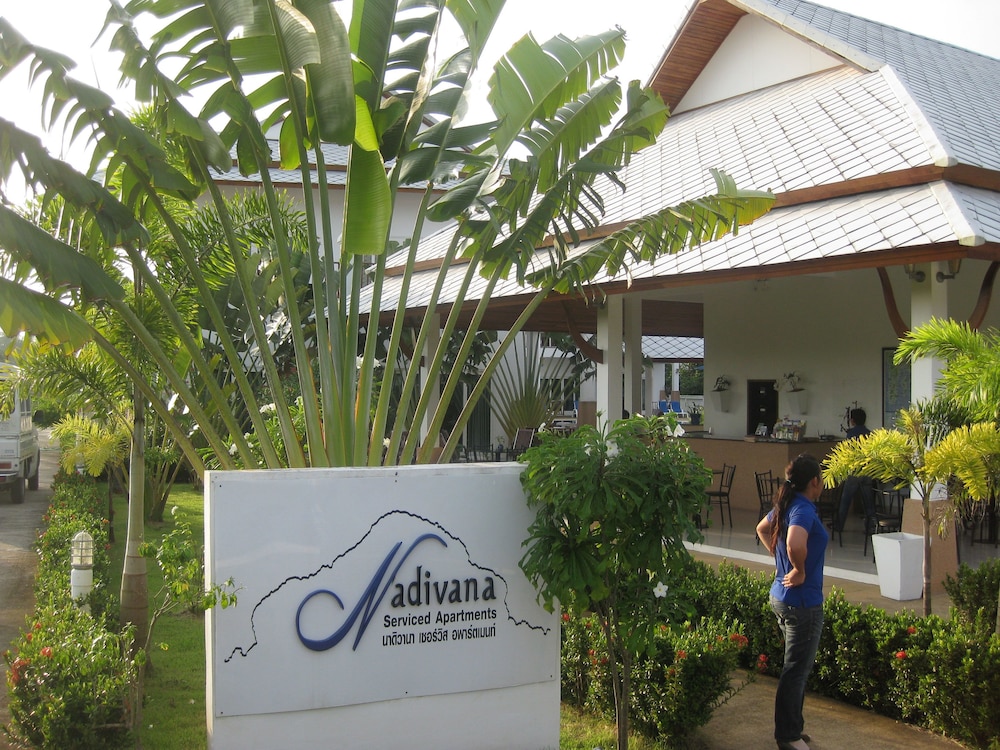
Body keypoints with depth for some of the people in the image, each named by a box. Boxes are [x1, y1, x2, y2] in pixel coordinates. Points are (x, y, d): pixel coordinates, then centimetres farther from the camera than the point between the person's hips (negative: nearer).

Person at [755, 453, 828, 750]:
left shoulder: (785, 505, 7)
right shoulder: (804, 509, -22)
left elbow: (762, 529, 26)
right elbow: (795, 543, -41)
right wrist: (800, 570, -23)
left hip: (780, 595, 10)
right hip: (803, 602, -10)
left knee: (796, 667, 21)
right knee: (797, 670, 3)